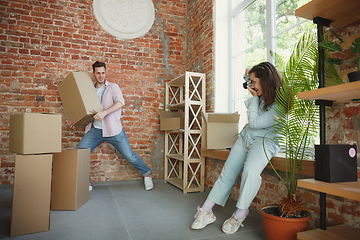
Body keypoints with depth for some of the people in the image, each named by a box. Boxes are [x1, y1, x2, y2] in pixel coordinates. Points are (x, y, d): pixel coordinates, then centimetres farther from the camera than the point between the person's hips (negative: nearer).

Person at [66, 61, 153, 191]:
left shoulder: (113, 87, 3)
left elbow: (121, 102, -16)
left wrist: (104, 112, -28)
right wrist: (73, 122, 1)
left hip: (113, 130, -3)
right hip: (94, 130, 4)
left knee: (129, 155, -4)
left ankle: (146, 173, 21)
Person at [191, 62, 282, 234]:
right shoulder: (261, 96, 2)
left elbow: (254, 123, -21)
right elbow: (245, 104, 23)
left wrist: (255, 98, -12)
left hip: (265, 141, -7)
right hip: (246, 137, 7)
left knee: (251, 171, -36)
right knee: (227, 173, -1)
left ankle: (240, 214, -13)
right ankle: (206, 211, 6)